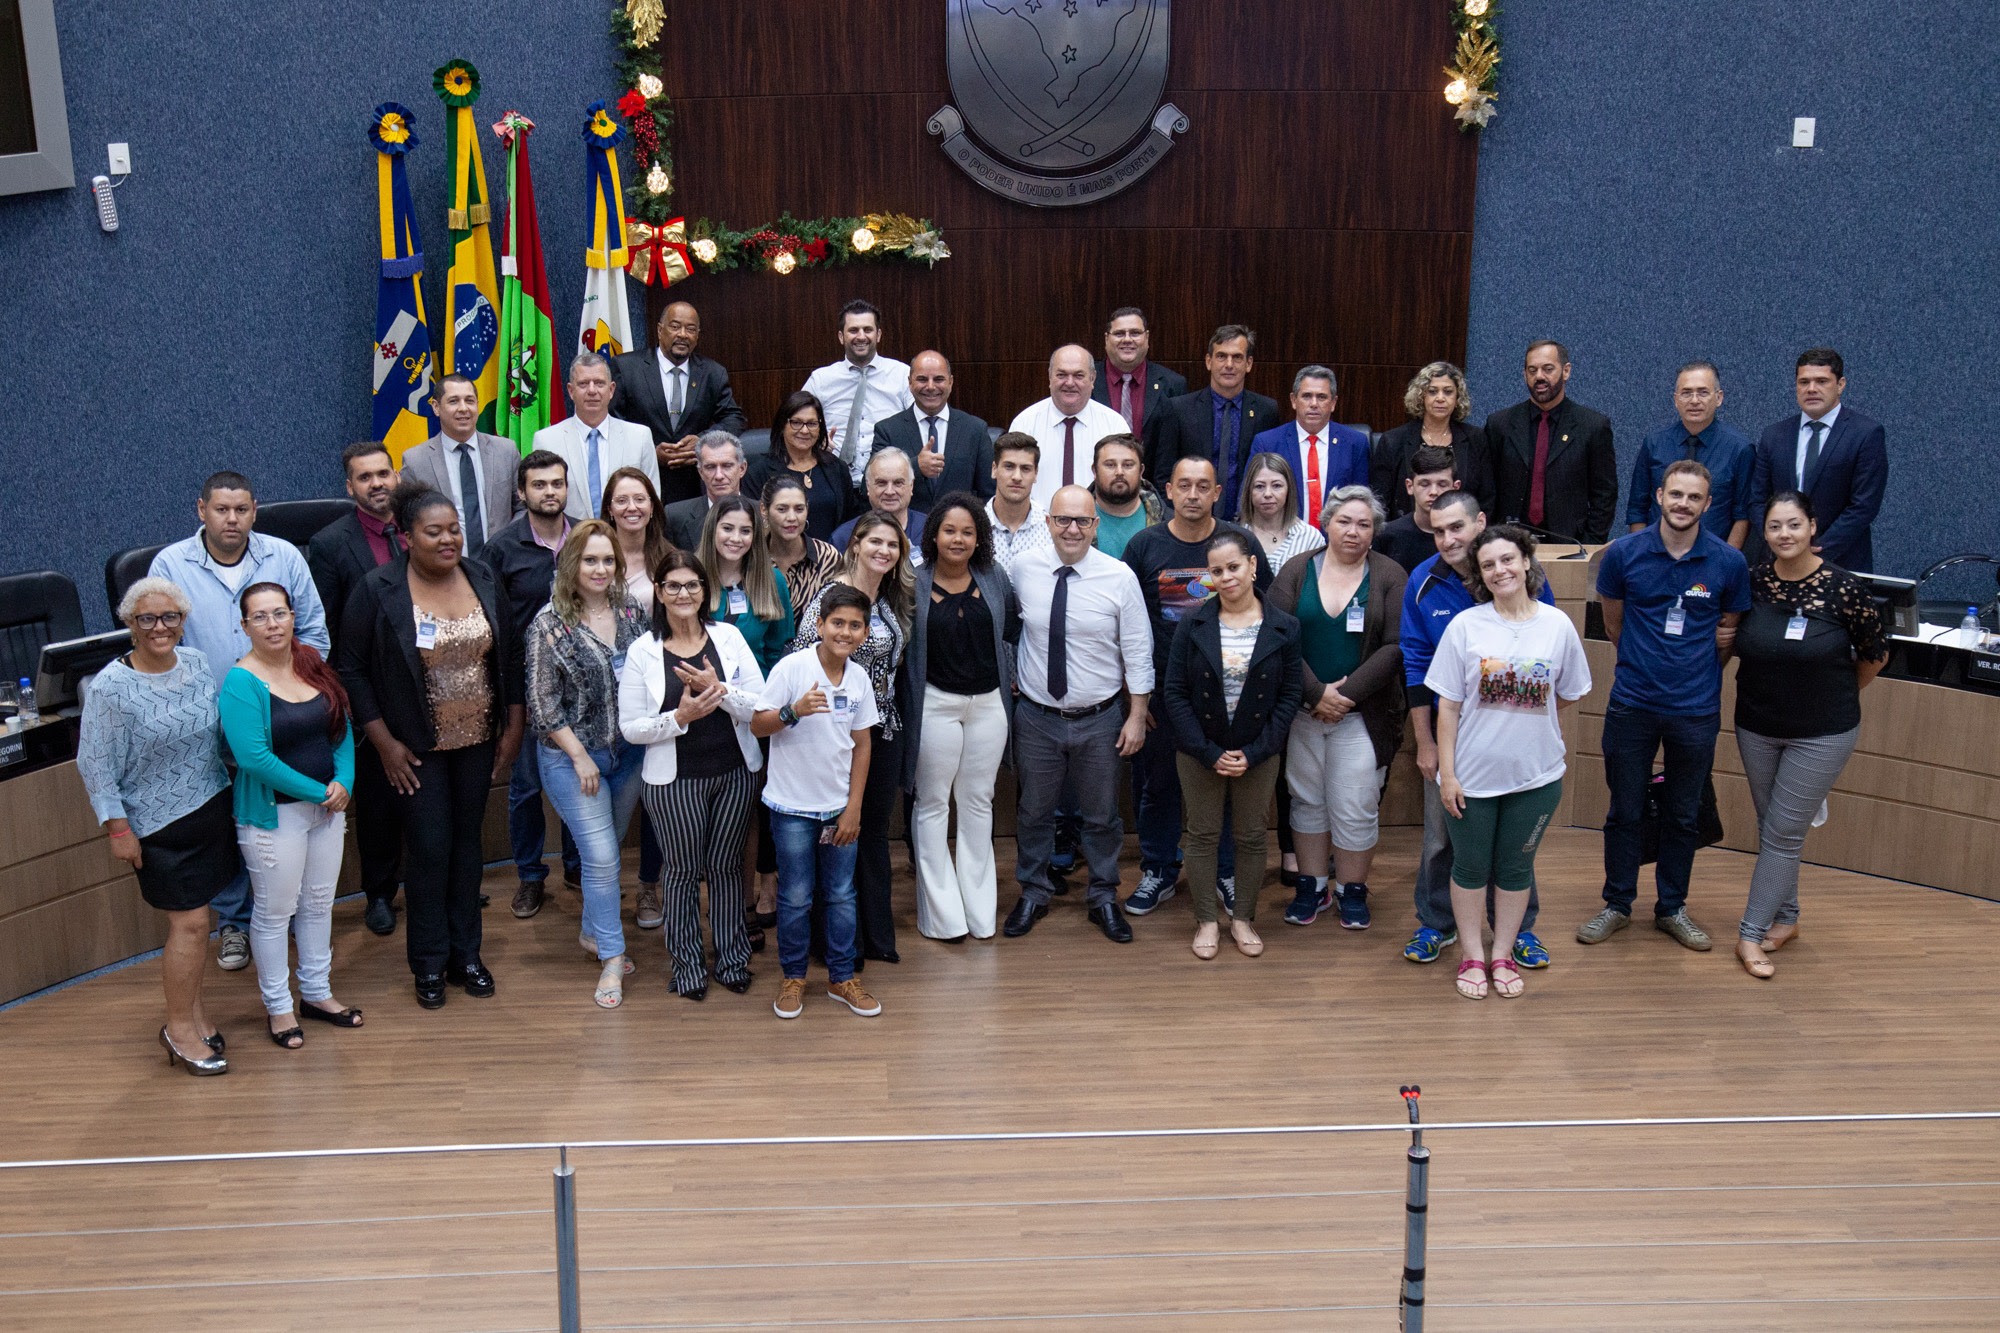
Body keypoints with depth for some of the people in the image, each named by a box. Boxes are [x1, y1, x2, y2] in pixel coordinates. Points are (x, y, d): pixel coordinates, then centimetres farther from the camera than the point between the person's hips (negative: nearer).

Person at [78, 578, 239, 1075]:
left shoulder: (198, 664, 2)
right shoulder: (110, 689, -15)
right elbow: (95, 766, -11)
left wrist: (237, 793, 17)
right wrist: (118, 828, -12)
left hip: (212, 808, 6)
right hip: (160, 826, -6)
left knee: (195, 920, 13)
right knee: (189, 923, -3)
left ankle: (194, 1013, 27)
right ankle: (180, 1026, 13)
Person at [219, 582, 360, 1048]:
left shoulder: (314, 665, 4)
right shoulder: (241, 683, -16)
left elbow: (342, 730, 9)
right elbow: (254, 757, -23)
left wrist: (343, 782, -8)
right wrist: (318, 792, -20)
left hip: (328, 804, 6)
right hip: (273, 813, -6)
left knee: (319, 903, 17)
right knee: (275, 911, 6)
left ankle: (317, 993, 32)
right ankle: (279, 1007, 20)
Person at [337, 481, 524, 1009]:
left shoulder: (484, 581, 0)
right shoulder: (378, 592, -12)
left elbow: (510, 656, 7)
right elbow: (351, 669, -7)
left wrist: (513, 726, 3)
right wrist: (384, 743, -11)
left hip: (478, 741, 4)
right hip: (418, 747, -3)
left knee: (467, 841, 12)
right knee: (429, 847, -1)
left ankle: (466, 953, 25)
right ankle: (429, 963, 15)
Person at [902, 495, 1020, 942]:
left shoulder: (995, 579, 3)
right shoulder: (913, 583, -7)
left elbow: (1013, 632, 14)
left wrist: (1010, 678, 8)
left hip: (989, 703, 3)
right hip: (935, 703, -3)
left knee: (978, 802, 12)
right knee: (933, 804, 4)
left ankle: (980, 907, 22)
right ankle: (942, 912, 13)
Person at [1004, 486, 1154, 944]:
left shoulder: (1120, 577, -10)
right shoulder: (1022, 570, -7)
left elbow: (1137, 650, -5)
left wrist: (1137, 716, -6)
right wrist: (1009, 674, 6)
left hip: (1099, 720, -1)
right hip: (1036, 717, 1)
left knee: (1102, 815, 14)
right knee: (1033, 812, 14)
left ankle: (1104, 898, 32)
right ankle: (1033, 894, 33)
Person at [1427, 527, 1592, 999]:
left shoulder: (1558, 625, -3)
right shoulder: (1465, 626, -8)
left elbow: (1568, 696, 10)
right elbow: (1448, 705, -6)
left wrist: (1526, 715, 1)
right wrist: (1446, 773, -8)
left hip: (1536, 773, 1)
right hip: (1473, 774, -1)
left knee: (1516, 868, 14)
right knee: (1471, 866, 11)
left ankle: (1502, 954, 30)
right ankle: (1472, 955, 28)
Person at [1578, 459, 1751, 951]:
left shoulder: (1728, 562, -5)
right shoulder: (1624, 554, -5)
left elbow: (1730, 631, 9)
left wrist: (1697, 673, 8)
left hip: (1696, 711, 0)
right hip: (1632, 705, 0)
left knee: (1683, 815, 12)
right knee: (1624, 810, 9)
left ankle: (1672, 907, 28)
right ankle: (1617, 905, 24)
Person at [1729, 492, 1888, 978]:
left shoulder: (1844, 588, -15)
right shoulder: (1751, 582, -6)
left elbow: (1875, 654, 0)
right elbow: (1732, 642, 12)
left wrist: (1836, 696, 10)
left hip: (1822, 734, -4)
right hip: (1757, 728, 4)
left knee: (1783, 833, -2)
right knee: (1771, 827, 14)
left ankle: (1752, 933, 6)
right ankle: (1786, 918, 30)